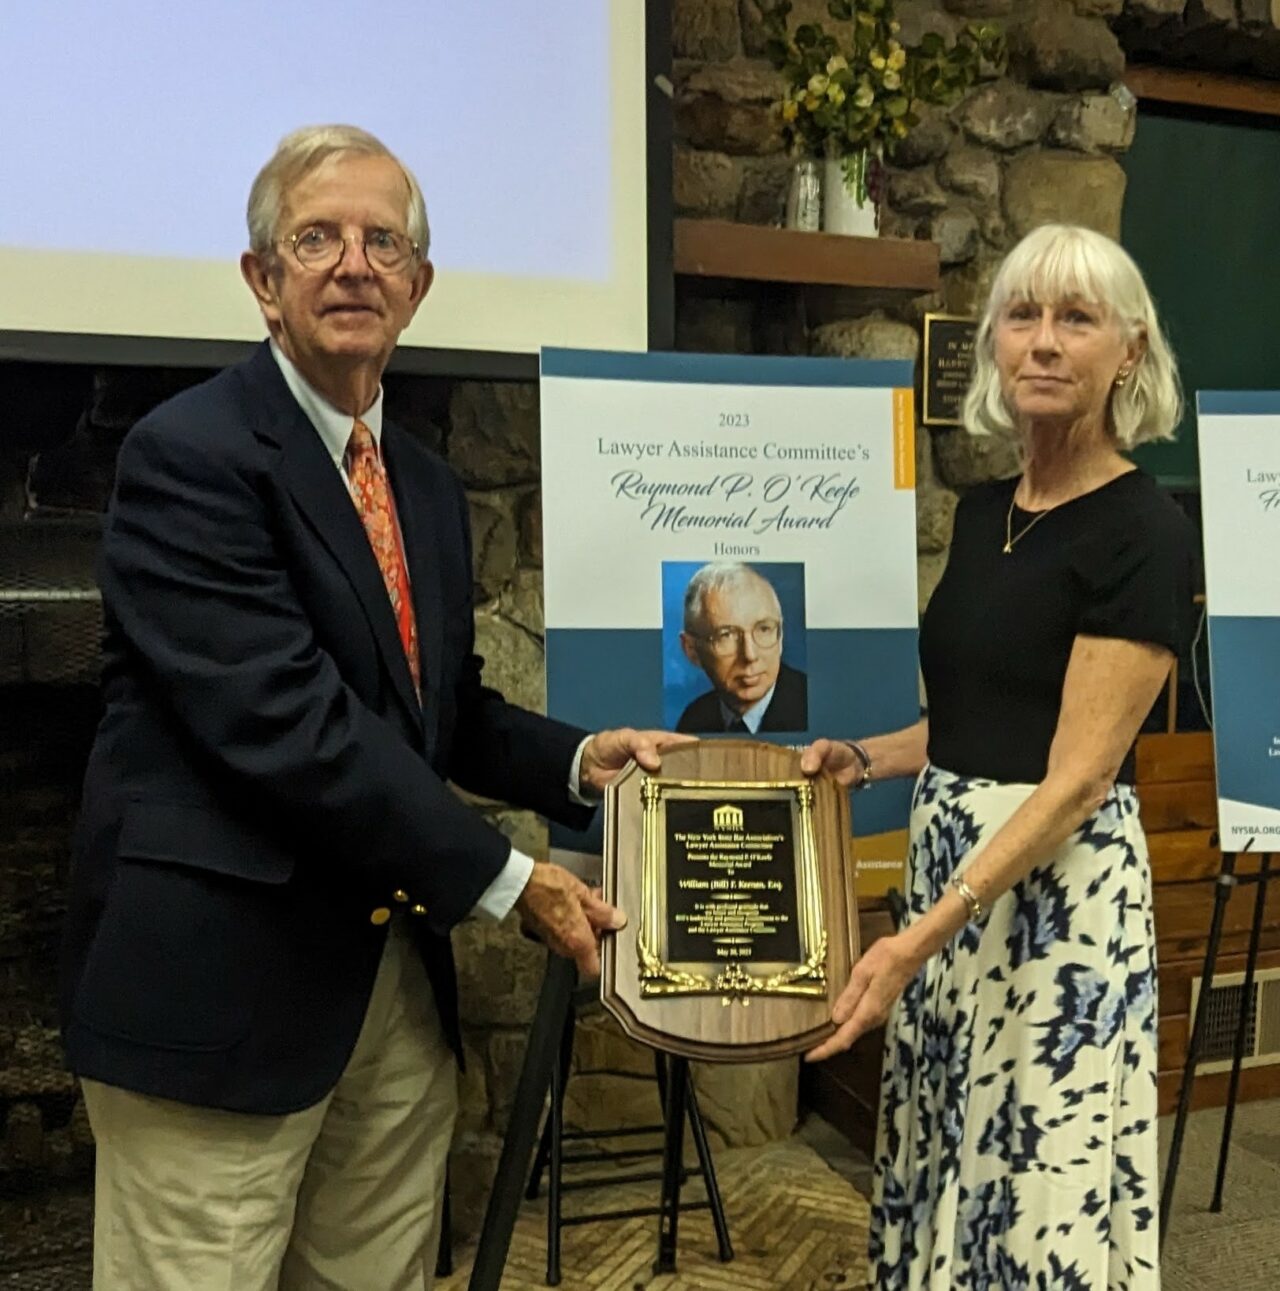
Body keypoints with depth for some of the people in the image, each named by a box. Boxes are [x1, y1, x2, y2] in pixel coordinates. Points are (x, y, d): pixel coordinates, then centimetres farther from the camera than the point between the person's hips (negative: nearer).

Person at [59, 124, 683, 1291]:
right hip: (220, 985, -7)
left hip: (399, 975, 7)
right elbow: (287, 726, -22)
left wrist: (577, 761, 0)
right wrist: (507, 881, -16)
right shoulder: (190, 453, -13)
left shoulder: (428, 485, 12)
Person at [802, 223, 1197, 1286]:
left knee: (1042, 1191, 6)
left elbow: (1077, 777, -19)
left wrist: (919, 938, -26)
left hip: (1057, 891, -7)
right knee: (951, 1165, 16)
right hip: (949, 861, 7)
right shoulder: (984, 511, 9)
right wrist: (862, 760, 1)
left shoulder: (1146, 533, -14)